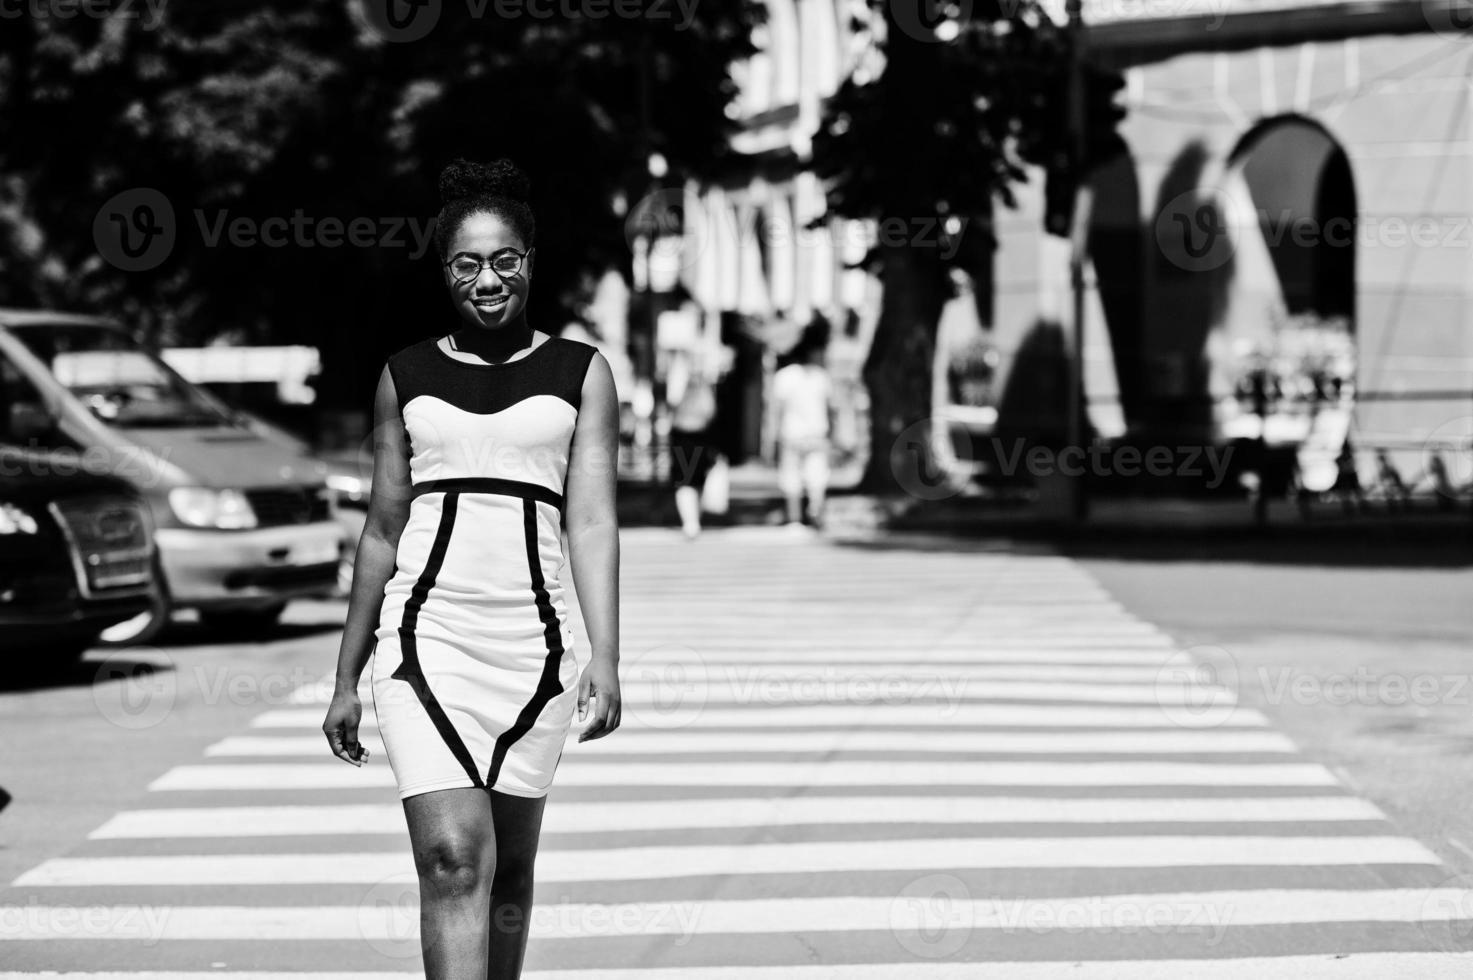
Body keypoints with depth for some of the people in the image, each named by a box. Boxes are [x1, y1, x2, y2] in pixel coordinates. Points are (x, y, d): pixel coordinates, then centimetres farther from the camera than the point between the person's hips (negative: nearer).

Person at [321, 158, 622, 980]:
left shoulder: (582, 373, 7)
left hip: (532, 644, 0)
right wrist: (347, 680, 15)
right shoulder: (406, 377, 10)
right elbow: (384, 531, 15)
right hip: (426, 636, 0)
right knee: (453, 860, -14)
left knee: (509, 869, 10)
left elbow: (593, 523, 0)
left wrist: (606, 659, -12)